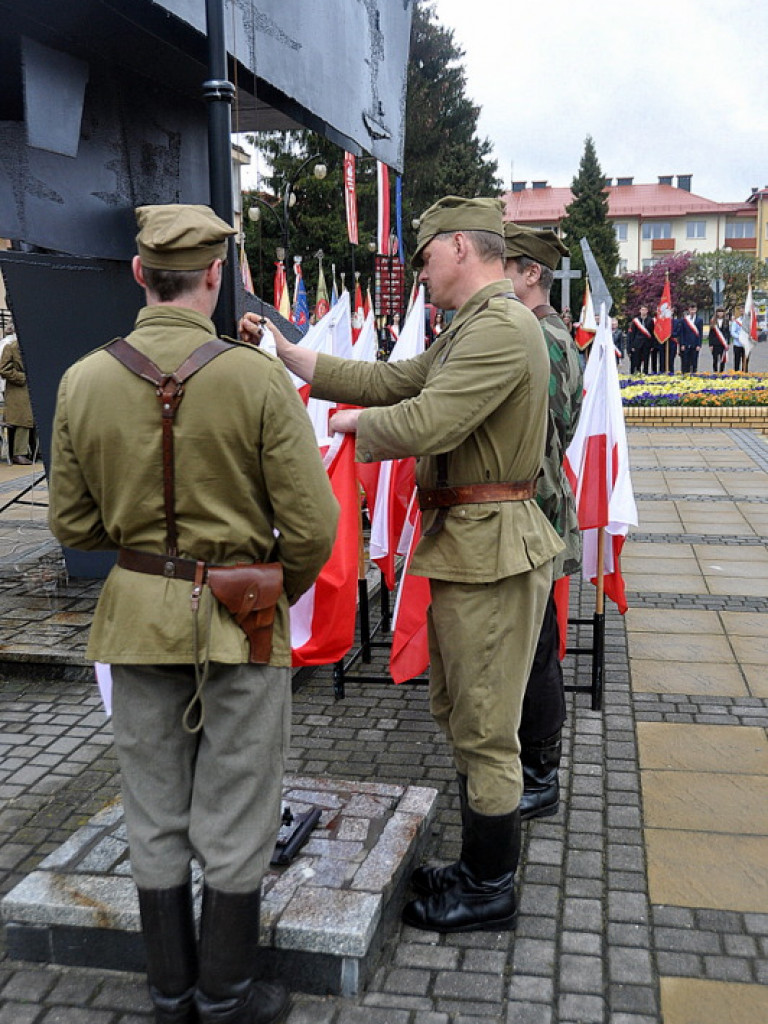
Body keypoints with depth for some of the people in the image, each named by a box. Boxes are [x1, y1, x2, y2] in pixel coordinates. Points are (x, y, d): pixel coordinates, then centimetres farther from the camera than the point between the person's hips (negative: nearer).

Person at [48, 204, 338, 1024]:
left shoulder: (84, 380, -5)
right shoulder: (259, 378, -15)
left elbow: (73, 523, 1)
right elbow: (311, 527, -14)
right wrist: (281, 590, 6)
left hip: (138, 617, 4)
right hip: (240, 620, -3)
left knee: (155, 814, 18)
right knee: (234, 818, 13)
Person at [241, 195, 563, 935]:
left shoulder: (501, 327, -18)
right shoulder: (468, 331, 17)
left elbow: (423, 425, -27)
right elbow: (387, 381, 16)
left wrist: (352, 420, -8)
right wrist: (286, 353, 14)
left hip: (490, 552, -11)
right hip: (462, 544, 11)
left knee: (482, 728, 3)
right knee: (459, 714, 20)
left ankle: (489, 894, 21)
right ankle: (477, 867, 36)